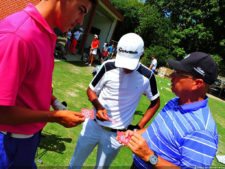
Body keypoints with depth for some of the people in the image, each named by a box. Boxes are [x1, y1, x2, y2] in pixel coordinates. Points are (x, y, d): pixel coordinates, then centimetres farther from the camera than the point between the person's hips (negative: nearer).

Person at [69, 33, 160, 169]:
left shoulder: (147, 76, -13)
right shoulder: (108, 67, -14)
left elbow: (155, 102, 1)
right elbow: (91, 90, -2)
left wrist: (139, 127, -5)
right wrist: (98, 107, -21)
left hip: (116, 135, 0)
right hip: (93, 125, 1)